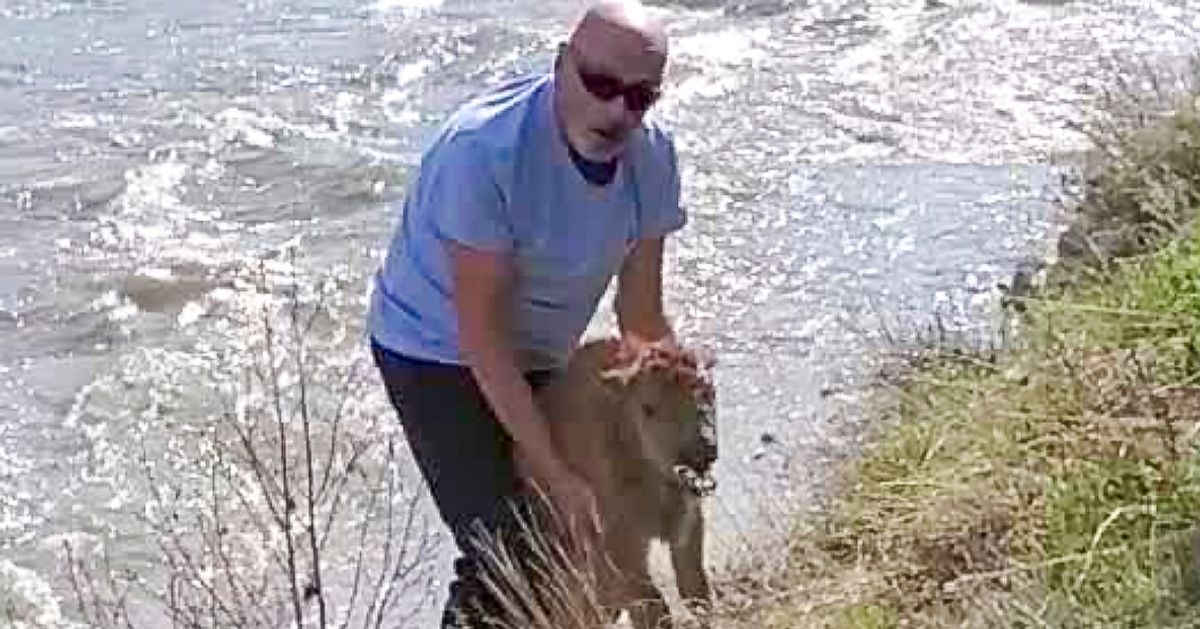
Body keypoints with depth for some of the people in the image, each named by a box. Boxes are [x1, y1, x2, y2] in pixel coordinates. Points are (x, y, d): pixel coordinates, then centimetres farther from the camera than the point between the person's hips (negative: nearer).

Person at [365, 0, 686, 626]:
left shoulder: (651, 155, -14)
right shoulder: (483, 148, -33)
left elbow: (642, 317, -5)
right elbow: (481, 333, -29)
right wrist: (557, 477, -29)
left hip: (540, 357, 6)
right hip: (439, 351, -6)